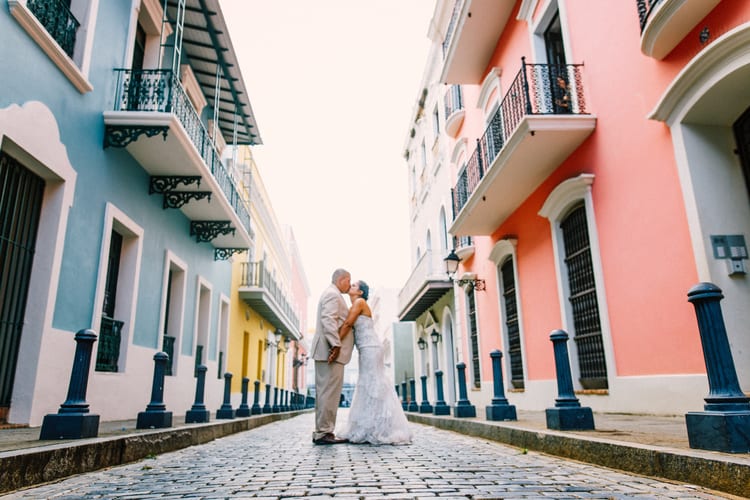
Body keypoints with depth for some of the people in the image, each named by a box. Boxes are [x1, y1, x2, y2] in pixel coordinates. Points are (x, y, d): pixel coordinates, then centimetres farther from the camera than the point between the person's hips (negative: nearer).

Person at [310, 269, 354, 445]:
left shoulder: (331, 294, 26)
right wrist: (335, 344, -26)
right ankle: (324, 432, -9)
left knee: (325, 392, 9)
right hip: (331, 350, -11)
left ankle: (321, 432, 12)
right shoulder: (333, 294, -8)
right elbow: (328, 319, -20)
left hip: (326, 351, 11)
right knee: (330, 392, -10)